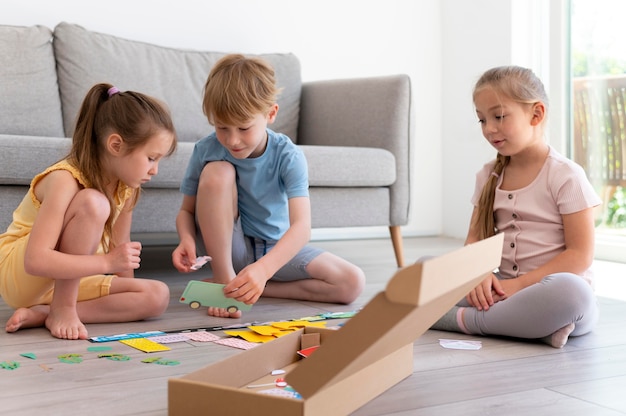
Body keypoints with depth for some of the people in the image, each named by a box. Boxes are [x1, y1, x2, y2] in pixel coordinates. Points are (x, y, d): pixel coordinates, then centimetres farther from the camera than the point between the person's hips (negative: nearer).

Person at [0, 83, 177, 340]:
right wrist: (107, 262, -36)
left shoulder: (126, 187, -2)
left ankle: (43, 314, -15)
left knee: (157, 296, -12)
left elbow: (119, 247, 6)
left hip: (68, 281, 8)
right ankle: (62, 309, -18)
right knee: (93, 203, -31)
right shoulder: (64, 181, -25)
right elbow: (35, 261, -33)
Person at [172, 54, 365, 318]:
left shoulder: (288, 156, -20)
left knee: (352, 283, -21)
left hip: (277, 249, 1)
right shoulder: (206, 151, -16)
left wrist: (263, 269, -48)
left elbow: (302, 226, -31)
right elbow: (187, 210, -4)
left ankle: (255, 287, -14)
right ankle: (223, 279, -20)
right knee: (217, 172, -27)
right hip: (229, 246, 0)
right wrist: (187, 239, -29)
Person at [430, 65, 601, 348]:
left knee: (570, 291, -40)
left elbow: (580, 255, -11)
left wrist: (520, 284, -19)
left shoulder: (565, 176, -7)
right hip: (501, 288, 5)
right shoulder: (489, 176, 11)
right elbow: (475, 238, 8)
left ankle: (463, 320, -24)